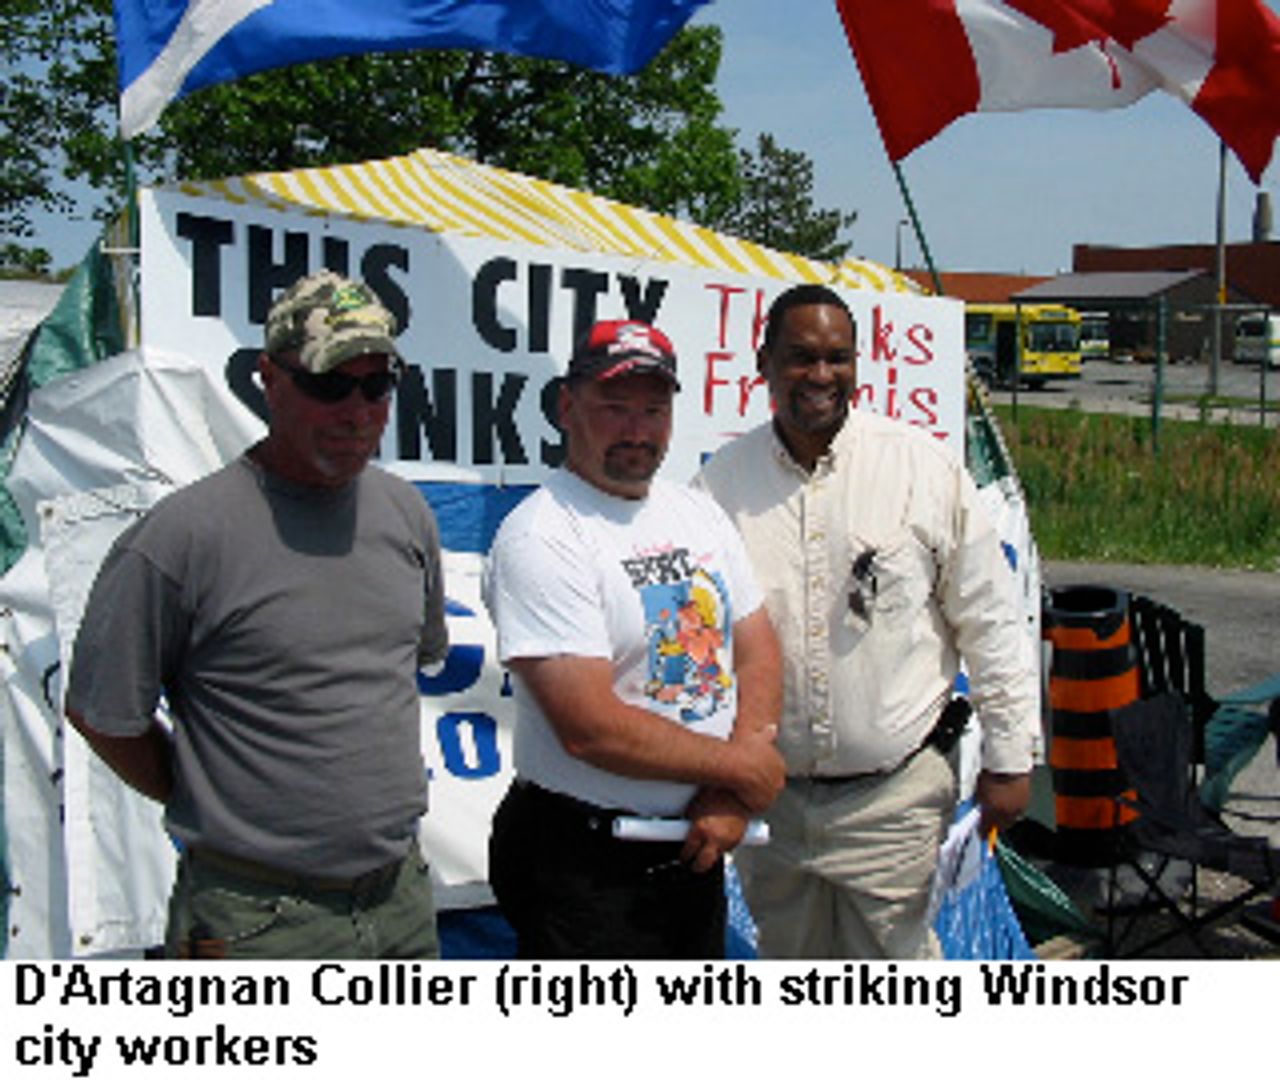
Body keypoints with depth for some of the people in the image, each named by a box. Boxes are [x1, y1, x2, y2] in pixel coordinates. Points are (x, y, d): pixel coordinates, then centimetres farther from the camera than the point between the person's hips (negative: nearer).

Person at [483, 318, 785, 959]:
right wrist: (741, 767, -12)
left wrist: (731, 798, -9)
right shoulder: (540, 538, -17)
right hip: (583, 867, -7)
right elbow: (591, 729, -23)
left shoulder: (699, 513, 9)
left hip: (695, 850, 7)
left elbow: (757, 654, 7)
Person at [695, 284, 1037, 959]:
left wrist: (1008, 759, 0)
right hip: (767, 796, 2)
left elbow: (991, 624, 0)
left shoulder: (926, 468, -5)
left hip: (891, 797, -2)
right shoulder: (721, 482, -1)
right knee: (787, 958, 17)